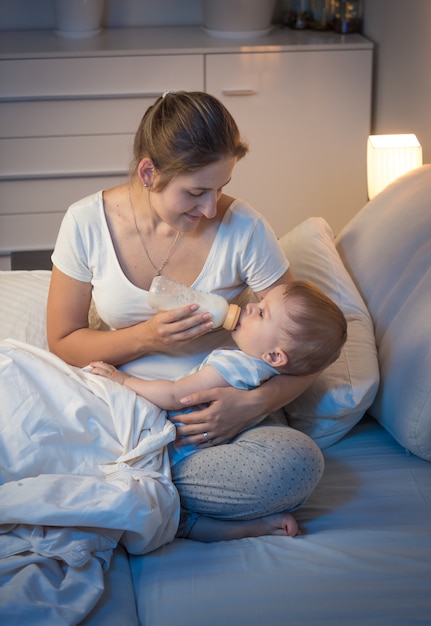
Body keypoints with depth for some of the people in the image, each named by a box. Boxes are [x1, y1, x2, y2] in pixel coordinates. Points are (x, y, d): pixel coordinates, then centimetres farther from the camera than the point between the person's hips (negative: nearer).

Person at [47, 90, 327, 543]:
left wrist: (254, 403, -26)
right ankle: (214, 526, -19)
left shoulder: (243, 228, -11)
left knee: (299, 463, -33)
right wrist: (146, 338, -18)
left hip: (218, 410, -1)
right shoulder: (87, 222, -8)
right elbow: (63, 343, 0)